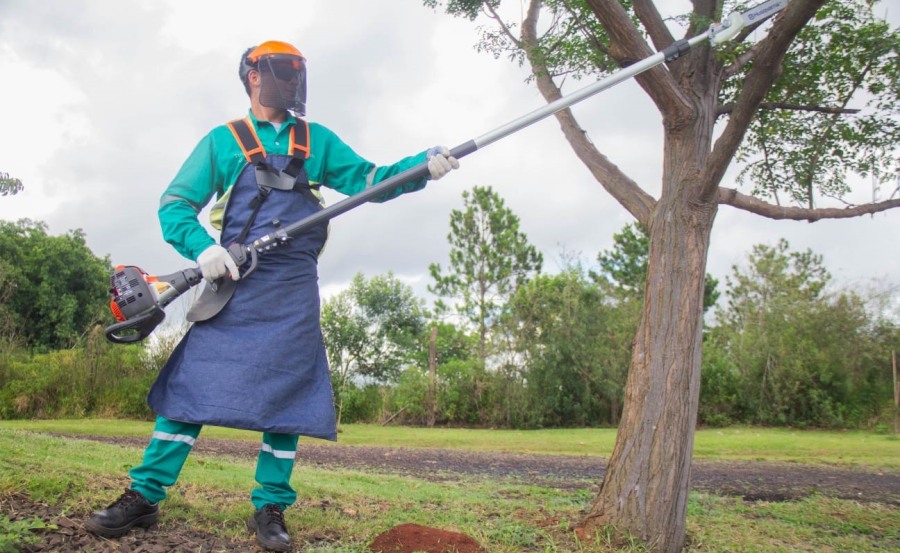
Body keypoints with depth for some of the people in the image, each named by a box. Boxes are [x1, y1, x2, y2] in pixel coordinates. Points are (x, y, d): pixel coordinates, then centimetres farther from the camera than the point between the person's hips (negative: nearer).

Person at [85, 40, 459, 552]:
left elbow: (370, 179, 7)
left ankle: (270, 508, 10)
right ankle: (144, 495, 7)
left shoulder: (318, 140, 14)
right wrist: (203, 247, -16)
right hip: (232, 282, -1)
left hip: (292, 292, 2)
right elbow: (175, 205, 3)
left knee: (287, 393, 0)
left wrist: (423, 164, -10)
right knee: (193, 382, -3)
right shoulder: (223, 140, 7)